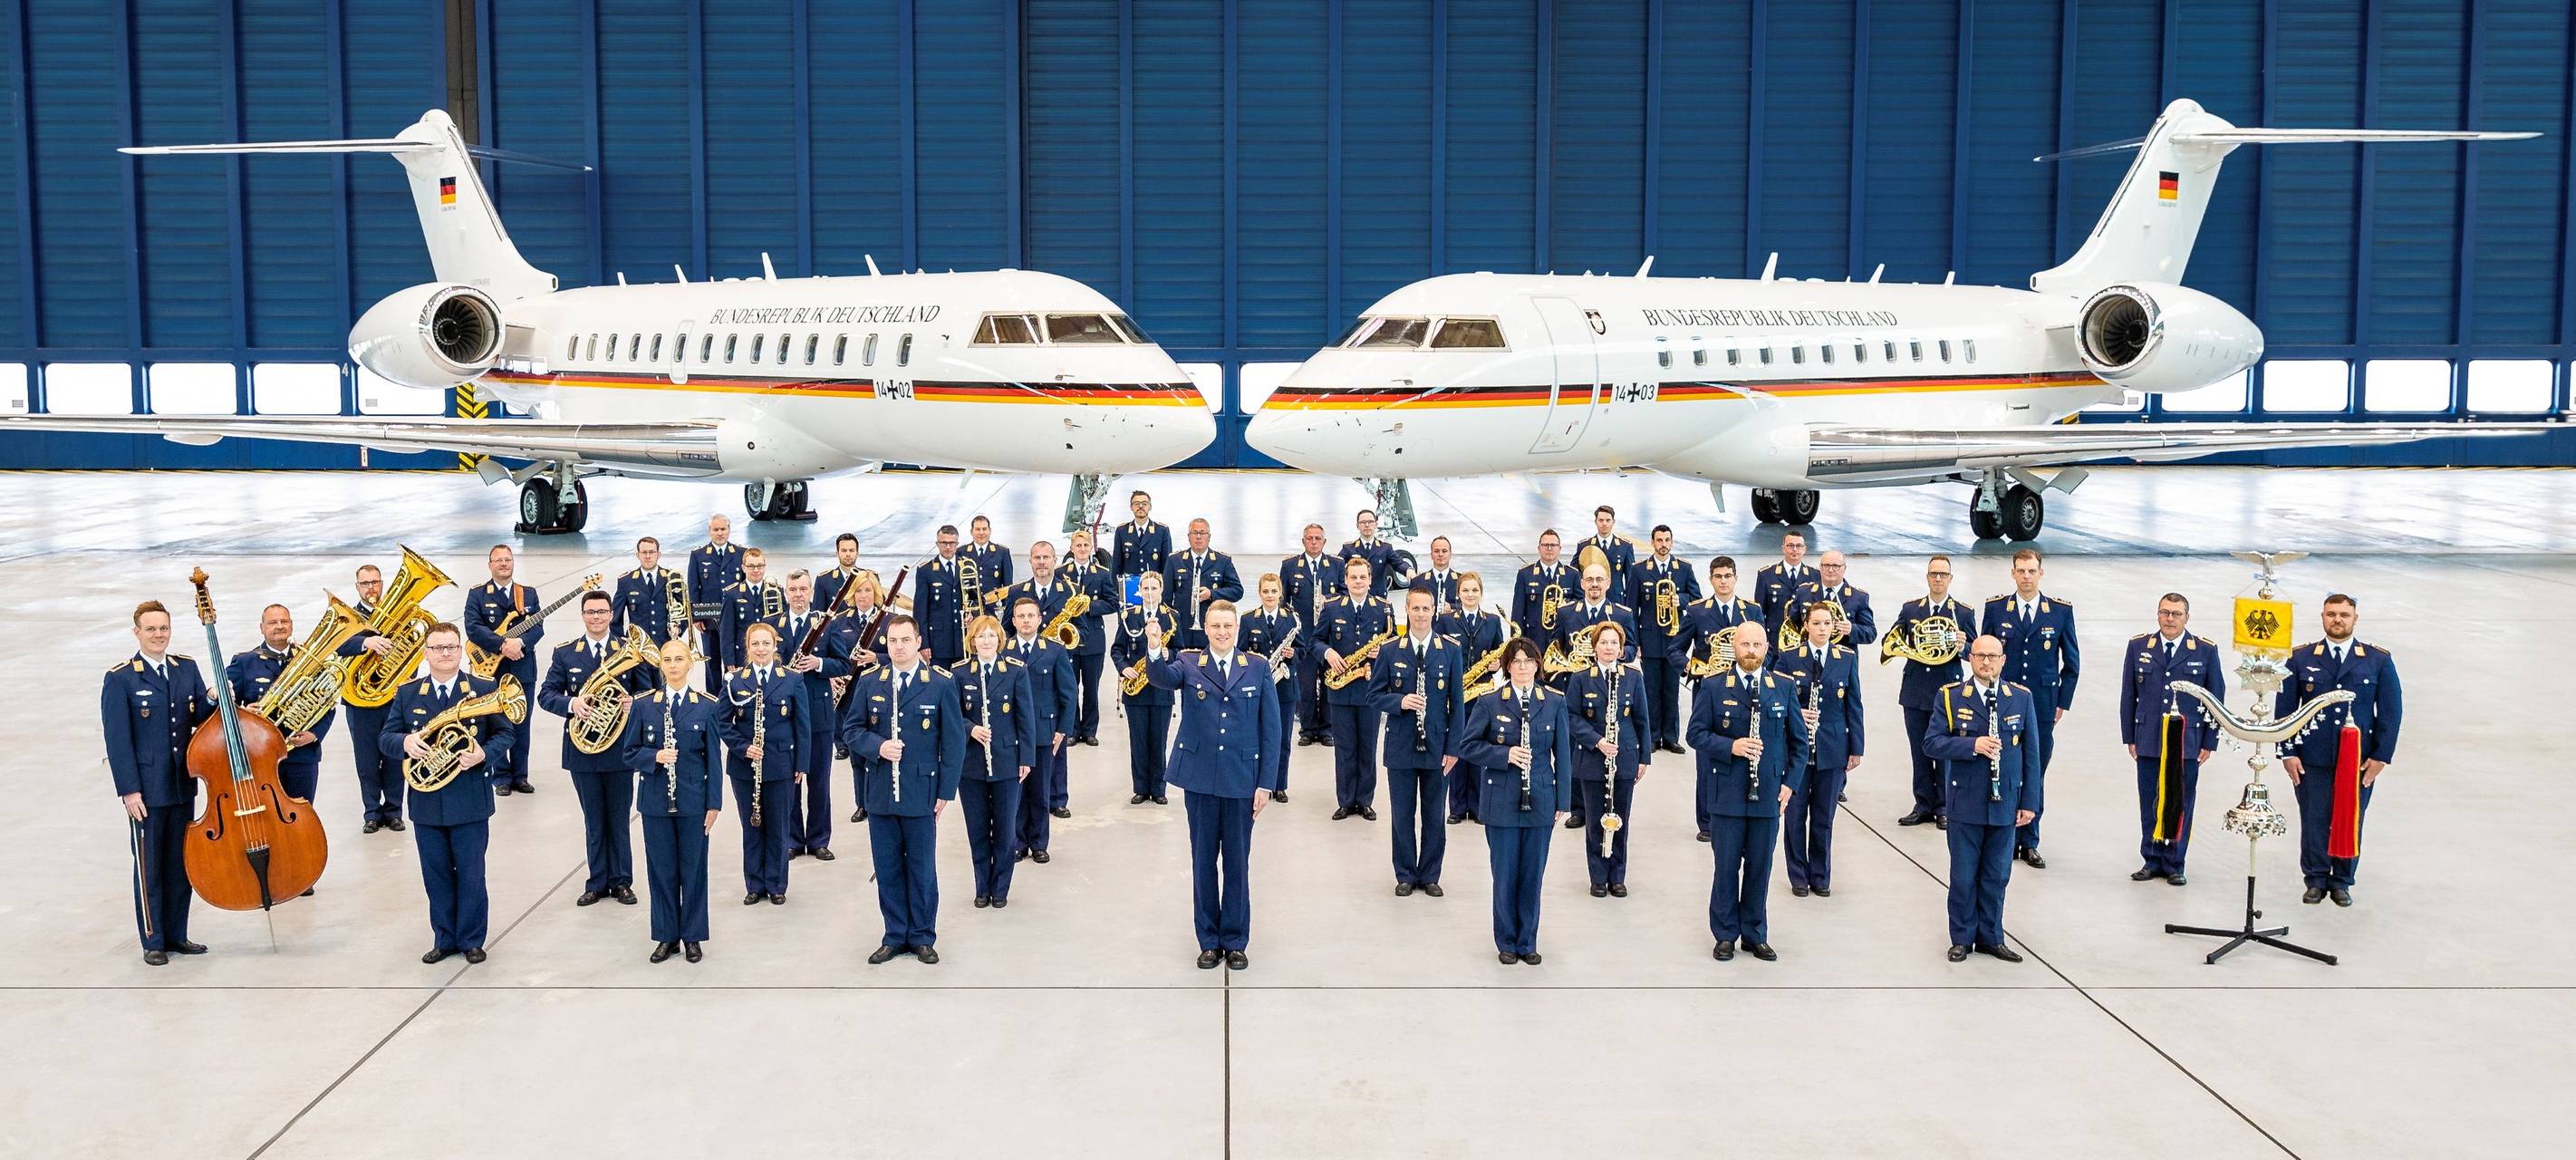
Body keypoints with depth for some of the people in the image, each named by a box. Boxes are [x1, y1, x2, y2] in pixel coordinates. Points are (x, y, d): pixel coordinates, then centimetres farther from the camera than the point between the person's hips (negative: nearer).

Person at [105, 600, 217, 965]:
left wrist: (213, 700, -14)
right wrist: (129, 790, -14)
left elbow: (202, 718, 8)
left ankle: (177, 936, 24)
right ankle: (153, 942, 15)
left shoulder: (187, 668, 6)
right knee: (149, 868, 4)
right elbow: (117, 739, -10)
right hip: (146, 788, -5)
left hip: (183, 785, 5)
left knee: (182, 864, 13)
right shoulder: (120, 678, -8)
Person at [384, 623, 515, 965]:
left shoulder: (484, 689, -2)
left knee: (471, 875, 5)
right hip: (426, 803, 3)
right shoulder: (407, 694, 5)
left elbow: (505, 733, -1)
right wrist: (404, 742, -18)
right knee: (436, 876, 11)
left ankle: (471, 940, 17)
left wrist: (483, 754, -21)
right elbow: (384, 738, 4)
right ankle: (444, 939, 23)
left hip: (470, 801, -2)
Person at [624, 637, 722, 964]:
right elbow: (631, 753, 3)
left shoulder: (707, 707, -2)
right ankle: (667, 937, 19)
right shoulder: (642, 704, 1)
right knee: (661, 869, 7)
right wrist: (655, 757, -18)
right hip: (656, 800, 1)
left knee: (693, 869, 6)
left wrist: (714, 804, -4)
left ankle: (692, 937, 17)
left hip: (693, 799, -1)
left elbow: (714, 759, 0)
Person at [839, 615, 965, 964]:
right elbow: (851, 728, 8)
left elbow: (953, 741, -1)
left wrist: (946, 791, -5)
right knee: (887, 868, 9)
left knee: (922, 868, 5)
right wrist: (877, 746, -13)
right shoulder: (868, 682, 5)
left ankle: (922, 937, 18)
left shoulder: (941, 684, -3)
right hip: (880, 792, 3)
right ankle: (895, 935, 20)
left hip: (921, 793, -2)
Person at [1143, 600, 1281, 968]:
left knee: (1237, 862, 7)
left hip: (1242, 779, 0)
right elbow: (1162, 678, -21)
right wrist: (1154, 651, -43)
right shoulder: (1188, 664, 2)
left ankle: (1235, 941, 19)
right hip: (1200, 777, 0)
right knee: (1203, 860, 9)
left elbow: (1270, 728, 2)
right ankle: (1209, 941, 20)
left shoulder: (1258, 668, 3)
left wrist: (1266, 782, -4)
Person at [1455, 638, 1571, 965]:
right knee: (1505, 875, 5)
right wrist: (1505, 754, -17)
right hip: (1502, 803, -1)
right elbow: (1467, 746, -2)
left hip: (1540, 802, 2)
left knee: (1533, 876, 8)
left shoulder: (1554, 702, 2)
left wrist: (1562, 802, 2)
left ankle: (1527, 943, 22)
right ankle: (1506, 942, 20)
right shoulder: (1489, 702, -3)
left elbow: (1563, 753, 5)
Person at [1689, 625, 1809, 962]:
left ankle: (1755, 935, 20)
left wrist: (1791, 782, 1)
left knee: (1760, 868, 8)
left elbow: (1799, 740, 10)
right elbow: (1696, 733, -2)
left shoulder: (1784, 688, 6)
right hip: (1727, 794, -2)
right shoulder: (1713, 687, 1)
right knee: (1727, 867, 5)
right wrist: (1731, 746, -18)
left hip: (1768, 795, 2)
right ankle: (1725, 935, 16)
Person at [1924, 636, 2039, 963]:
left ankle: (1990, 937, 23)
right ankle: (1962, 939, 19)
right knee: (1963, 875, 7)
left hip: (2005, 804, 2)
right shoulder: (1950, 697, -2)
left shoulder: (2021, 698, 3)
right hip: (1965, 804, -2)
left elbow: (2031, 753, 4)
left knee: (1996, 876, 10)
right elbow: (1931, 742, -9)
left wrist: (2029, 802, 0)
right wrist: (1972, 745, -23)